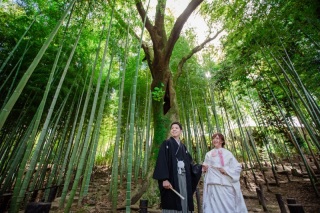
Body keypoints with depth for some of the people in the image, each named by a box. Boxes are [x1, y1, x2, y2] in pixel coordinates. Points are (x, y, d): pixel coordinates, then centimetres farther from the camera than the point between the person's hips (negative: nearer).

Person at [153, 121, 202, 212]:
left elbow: (188, 163, 15)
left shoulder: (183, 147, 17)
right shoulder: (166, 144, 0)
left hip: (184, 178, 6)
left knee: (184, 201, 7)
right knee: (172, 204, -4)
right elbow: (162, 162, -10)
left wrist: (200, 168, 2)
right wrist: (164, 179, -20)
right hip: (171, 178, -5)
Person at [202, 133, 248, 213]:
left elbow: (238, 167, 2)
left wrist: (227, 171, -12)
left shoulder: (227, 153, 4)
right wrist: (204, 168, -7)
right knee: (214, 205, 1)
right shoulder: (209, 154, 9)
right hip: (213, 185, 1)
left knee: (229, 205, 2)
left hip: (226, 185, -1)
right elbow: (205, 168, 15)